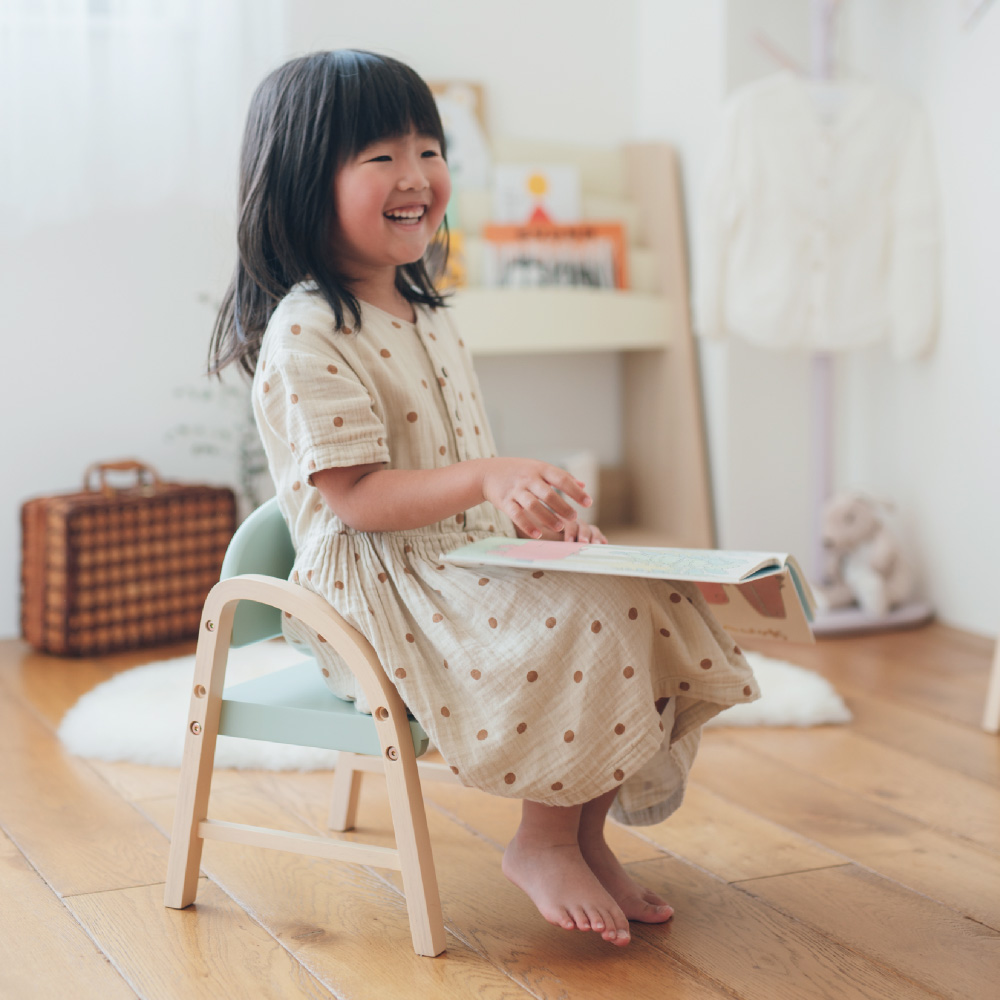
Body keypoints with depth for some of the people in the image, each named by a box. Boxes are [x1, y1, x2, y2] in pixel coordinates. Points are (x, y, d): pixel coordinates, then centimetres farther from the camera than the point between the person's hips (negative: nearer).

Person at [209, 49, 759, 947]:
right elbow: (353, 498, -21)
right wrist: (487, 479, -32)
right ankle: (543, 841, -9)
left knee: (652, 601, -4)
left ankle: (587, 831, 4)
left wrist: (537, 504, 1)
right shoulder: (307, 334, -15)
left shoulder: (426, 318, 15)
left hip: (469, 561, 9)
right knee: (584, 620, -27)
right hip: (374, 589, -9)